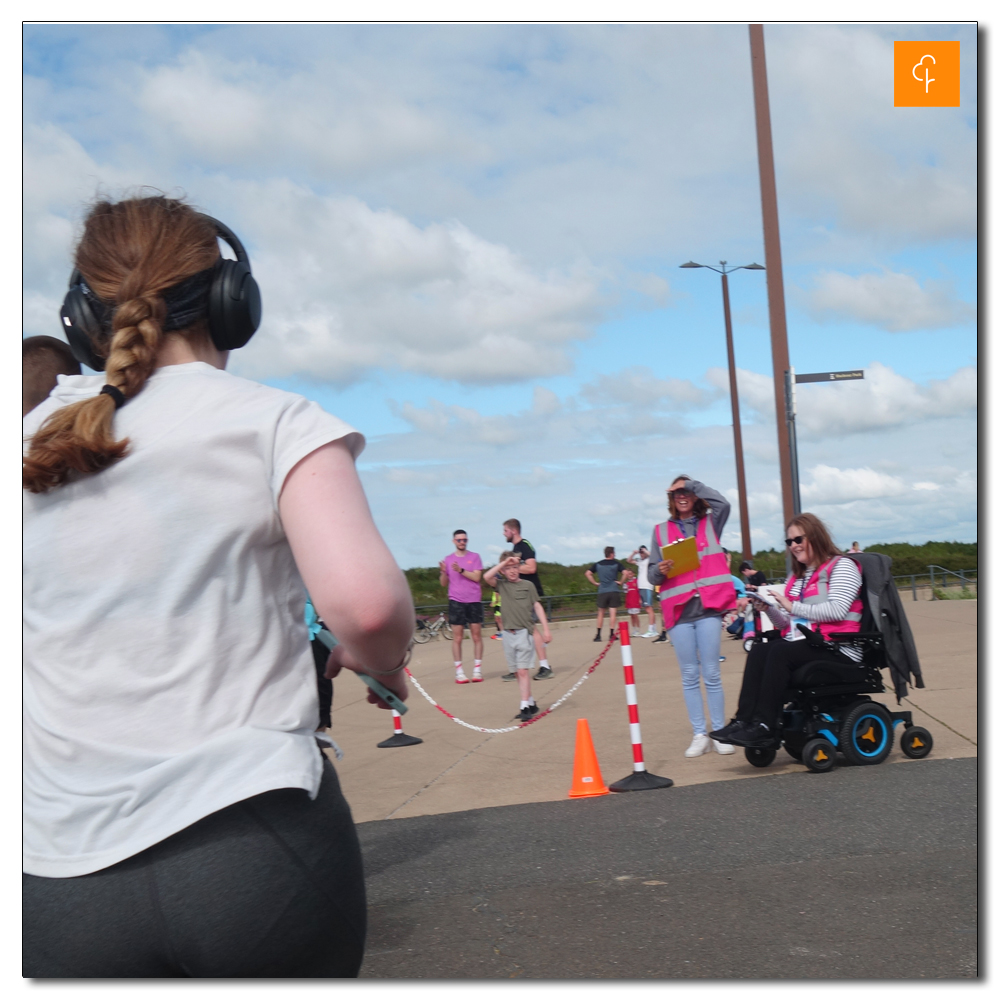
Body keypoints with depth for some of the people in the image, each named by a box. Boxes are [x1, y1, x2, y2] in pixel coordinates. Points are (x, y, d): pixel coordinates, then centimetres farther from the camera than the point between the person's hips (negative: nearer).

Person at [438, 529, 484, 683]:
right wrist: (443, 572, -10)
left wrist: (461, 570, -17)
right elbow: (444, 583, 10)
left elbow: (477, 577, -6)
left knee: (477, 636, 0)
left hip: (474, 601, 0)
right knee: (457, 637, -3)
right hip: (456, 601, 0)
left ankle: (477, 670, 5)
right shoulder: (448, 559, 9)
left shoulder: (475, 557, 6)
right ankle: (459, 672, -1)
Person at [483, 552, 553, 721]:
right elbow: (487, 577, -10)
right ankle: (531, 704, 18)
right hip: (508, 634, 3)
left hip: (524, 632, -3)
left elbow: (537, 606, 4)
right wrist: (504, 561, -8)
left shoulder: (528, 585, 3)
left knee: (523, 670, -10)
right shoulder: (501, 585, 7)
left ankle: (525, 707, -11)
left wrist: (545, 628, -1)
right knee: (516, 672, 8)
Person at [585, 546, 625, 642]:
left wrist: (595, 583, 4)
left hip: (602, 592, 2)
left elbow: (587, 574, 1)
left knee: (601, 613, 9)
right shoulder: (616, 563, 1)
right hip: (614, 591, -2)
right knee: (613, 613, 0)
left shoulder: (598, 564, 8)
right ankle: (612, 634, -3)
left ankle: (598, 635, 7)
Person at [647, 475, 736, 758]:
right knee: (690, 675, 4)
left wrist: (690, 483, -1)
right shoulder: (661, 531, 13)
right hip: (678, 610, 1)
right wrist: (659, 570, -12)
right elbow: (652, 573, 11)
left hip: (708, 607, -1)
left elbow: (722, 503, -9)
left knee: (711, 673, -2)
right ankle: (699, 735, 7)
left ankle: (720, 733, 3)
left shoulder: (710, 523, 13)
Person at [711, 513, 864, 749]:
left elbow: (837, 610, -15)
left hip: (838, 651, -7)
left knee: (780, 652, -30)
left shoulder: (841, 566, 1)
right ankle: (744, 719, -30)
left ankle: (765, 727, -31)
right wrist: (769, 608, -2)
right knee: (759, 651, -21)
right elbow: (786, 623, 18)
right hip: (802, 647, 7)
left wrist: (793, 607, -15)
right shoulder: (796, 576, 23)